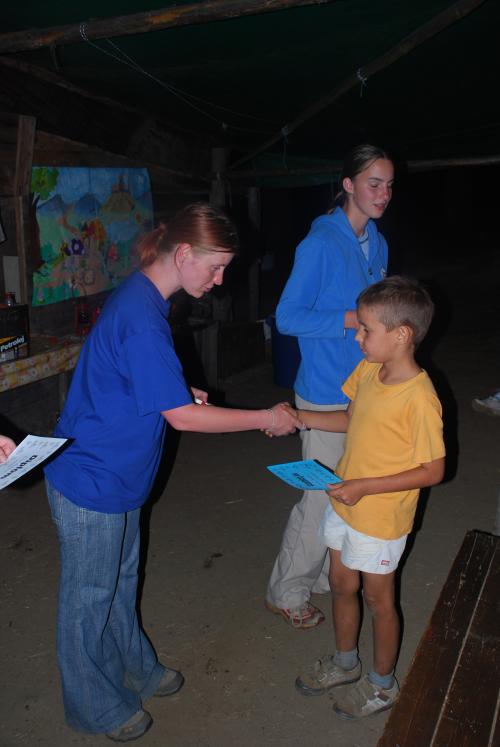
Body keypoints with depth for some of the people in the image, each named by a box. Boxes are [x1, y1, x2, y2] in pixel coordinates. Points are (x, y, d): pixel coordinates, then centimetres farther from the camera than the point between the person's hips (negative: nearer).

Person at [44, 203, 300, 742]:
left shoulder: (142, 298, 2)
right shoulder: (141, 317, -29)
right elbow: (183, 418, -27)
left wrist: (178, 392, 2)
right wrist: (267, 418, -17)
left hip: (114, 474, 9)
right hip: (90, 480, -9)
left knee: (120, 579, 25)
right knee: (90, 595, 12)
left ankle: (132, 669, 47)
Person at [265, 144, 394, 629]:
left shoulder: (377, 244, 10)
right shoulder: (321, 243, -16)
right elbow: (287, 317, -16)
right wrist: (351, 320, -23)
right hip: (326, 393, -8)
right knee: (323, 498, 1)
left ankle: (329, 574, 40)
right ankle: (286, 593, 23)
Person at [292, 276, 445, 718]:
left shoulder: (420, 398, -27)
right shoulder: (368, 370, -5)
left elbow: (433, 471, -21)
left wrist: (365, 486, -25)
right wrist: (299, 418, -2)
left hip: (380, 518, -7)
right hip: (344, 504, 7)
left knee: (378, 599, 14)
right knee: (342, 585, 23)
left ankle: (383, 684, 41)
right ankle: (345, 663, 48)